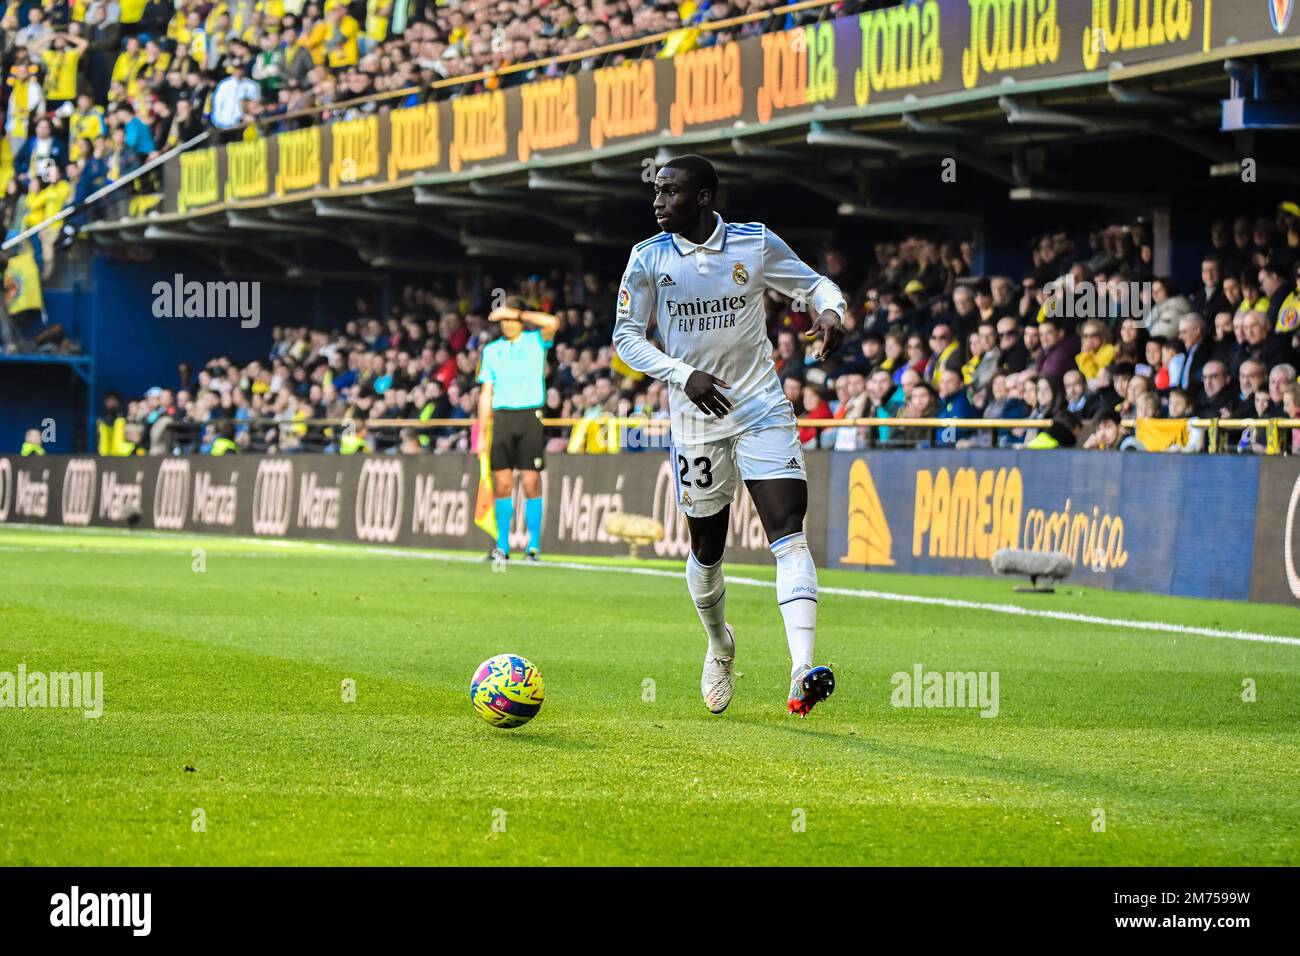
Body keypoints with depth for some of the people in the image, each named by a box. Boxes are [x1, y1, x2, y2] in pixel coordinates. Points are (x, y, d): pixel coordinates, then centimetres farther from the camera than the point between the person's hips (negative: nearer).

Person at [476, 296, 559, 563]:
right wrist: (481, 433, 8)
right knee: (502, 484, 1)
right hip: (502, 418, 3)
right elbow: (486, 393, 14)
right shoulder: (491, 350, 14)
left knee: (531, 483, -7)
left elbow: (552, 323, -16)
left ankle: (534, 545, -3)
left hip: (530, 415, -3)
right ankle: (502, 546, 6)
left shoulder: (536, 341, 6)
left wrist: (516, 313, -11)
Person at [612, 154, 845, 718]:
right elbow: (626, 336, -2)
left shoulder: (757, 244, -3)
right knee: (706, 549, 10)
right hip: (695, 418, 1)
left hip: (762, 409, -1)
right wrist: (684, 374, -18)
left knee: (788, 527, -18)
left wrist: (830, 312, -15)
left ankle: (802, 674, -28)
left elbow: (815, 285, 9)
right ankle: (719, 646, 41)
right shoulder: (648, 259, -3)